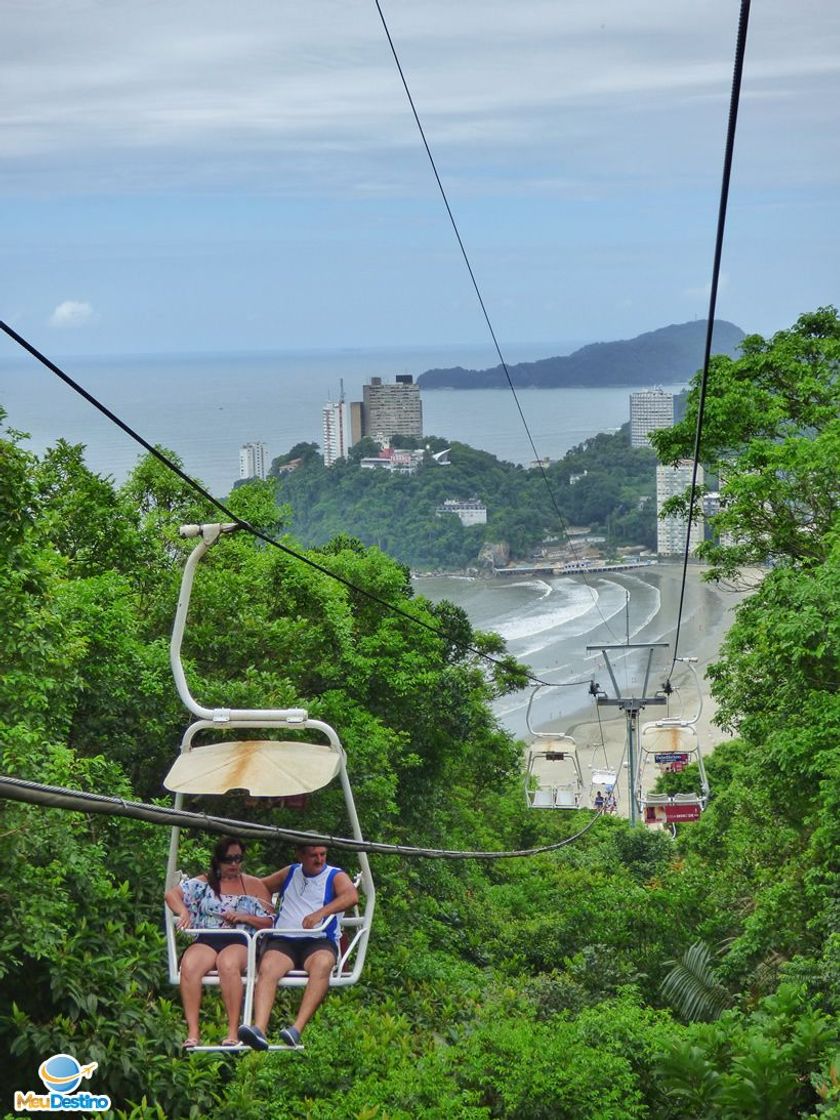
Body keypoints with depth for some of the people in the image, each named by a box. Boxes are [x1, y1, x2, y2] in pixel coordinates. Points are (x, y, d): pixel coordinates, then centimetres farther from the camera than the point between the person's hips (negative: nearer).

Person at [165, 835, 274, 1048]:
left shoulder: (255, 885, 17)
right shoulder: (204, 883, 18)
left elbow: (269, 922, 11)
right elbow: (172, 894, 9)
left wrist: (244, 917, -5)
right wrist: (183, 912, -9)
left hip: (239, 942, -1)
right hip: (206, 940, 1)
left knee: (228, 964, -38)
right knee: (189, 966, -33)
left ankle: (233, 1032, -36)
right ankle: (192, 1032, -32)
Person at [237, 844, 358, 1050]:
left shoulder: (336, 876, 12)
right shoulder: (289, 873, 25)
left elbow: (352, 896, -10)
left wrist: (321, 913, -25)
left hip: (319, 941, -2)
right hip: (282, 940, 3)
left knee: (322, 964, -38)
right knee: (267, 967, -31)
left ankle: (297, 1029, -48)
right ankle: (259, 1029, -50)